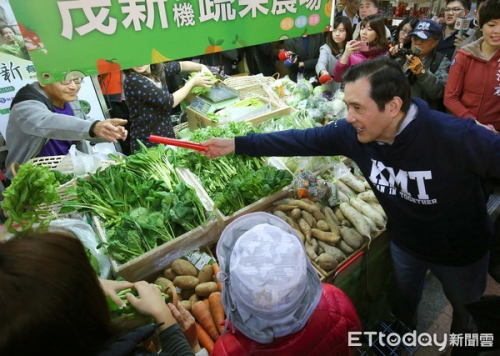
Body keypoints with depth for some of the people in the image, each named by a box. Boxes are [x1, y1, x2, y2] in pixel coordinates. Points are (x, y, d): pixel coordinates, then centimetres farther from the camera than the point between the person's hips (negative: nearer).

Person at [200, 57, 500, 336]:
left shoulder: (459, 137, -39)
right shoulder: (352, 133, -25)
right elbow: (301, 140, -18)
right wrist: (235, 144, -17)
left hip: (461, 251, -3)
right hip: (404, 242, 3)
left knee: (468, 313, 28)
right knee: (403, 303, 30)